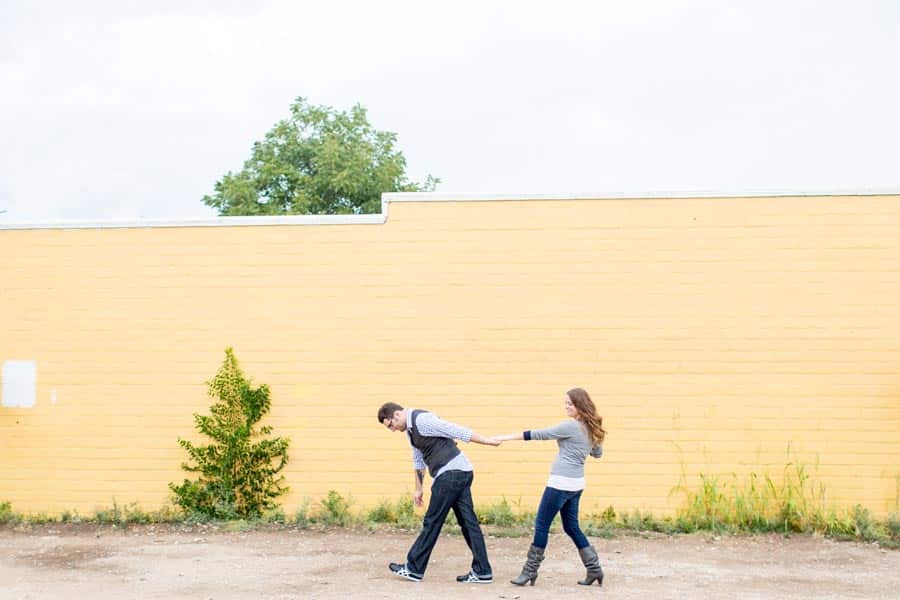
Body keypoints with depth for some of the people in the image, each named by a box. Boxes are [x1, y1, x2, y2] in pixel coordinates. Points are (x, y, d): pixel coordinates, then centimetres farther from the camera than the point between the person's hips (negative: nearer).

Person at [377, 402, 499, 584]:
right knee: (468, 522, 7)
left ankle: (413, 569, 9)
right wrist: (418, 489, 31)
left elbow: (457, 431, -15)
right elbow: (418, 460, 28)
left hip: (451, 474, -10)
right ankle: (481, 572, 8)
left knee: (432, 522, 0)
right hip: (462, 473, 10)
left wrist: (488, 441, -14)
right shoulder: (411, 429, 18)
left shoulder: (422, 420, -14)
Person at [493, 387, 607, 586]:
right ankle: (594, 568, 16)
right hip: (576, 483, 9)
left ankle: (530, 571, 4)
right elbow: (598, 453, 27)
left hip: (561, 482, -9)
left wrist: (507, 437, -10)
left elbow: (539, 434, -13)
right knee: (572, 527, 17)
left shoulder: (570, 426, -14)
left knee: (542, 525, -1)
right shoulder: (591, 429, 10)